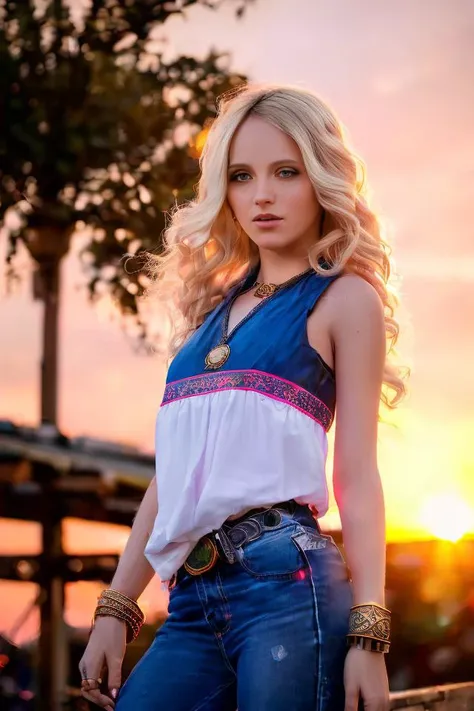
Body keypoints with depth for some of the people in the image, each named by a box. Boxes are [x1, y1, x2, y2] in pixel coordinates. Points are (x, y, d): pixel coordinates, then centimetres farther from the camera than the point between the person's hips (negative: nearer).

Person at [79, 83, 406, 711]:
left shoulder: (344, 298, 4)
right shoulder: (214, 303, 20)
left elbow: (357, 475, -2)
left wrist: (368, 634, -9)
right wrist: (115, 609, 14)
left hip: (286, 582, -5)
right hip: (195, 597, 5)